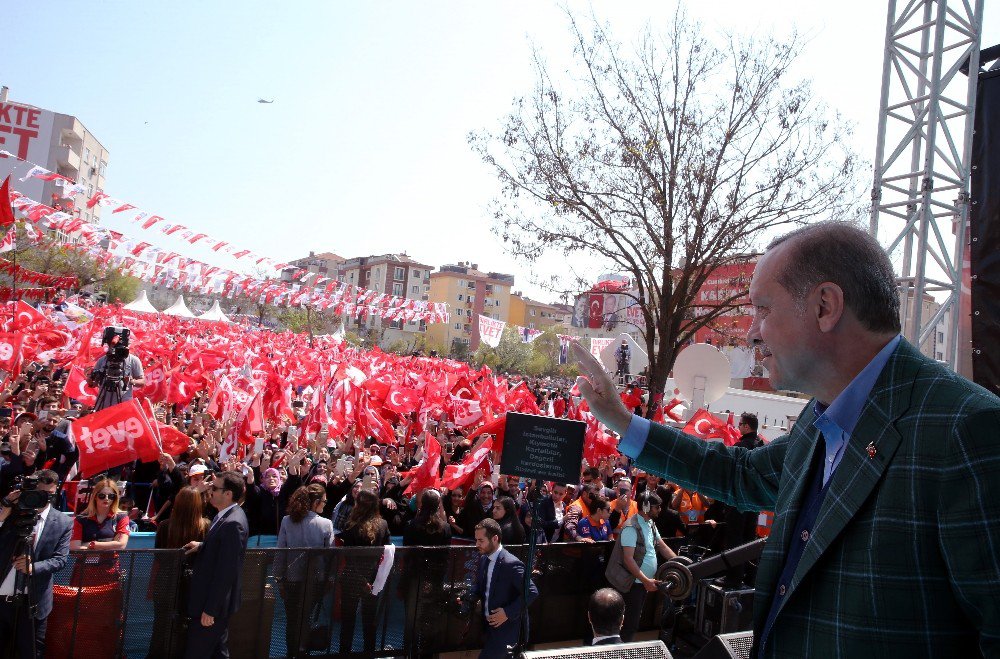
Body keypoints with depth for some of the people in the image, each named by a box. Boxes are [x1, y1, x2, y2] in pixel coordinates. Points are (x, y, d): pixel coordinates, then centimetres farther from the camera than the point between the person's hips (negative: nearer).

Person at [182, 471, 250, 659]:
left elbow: (226, 571, -24)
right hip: (214, 598, 9)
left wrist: (210, 610, -20)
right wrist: (202, 546, 5)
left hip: (214, 603, -9)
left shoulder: (233, 523, -25)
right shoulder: (227, 515, 5)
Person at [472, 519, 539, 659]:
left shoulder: (511, 564, -22)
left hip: (506, 627, -8)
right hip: (490, 624, 8)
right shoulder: (483, 559, 3)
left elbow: (531, 592, -22)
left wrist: (508, 612, -23)